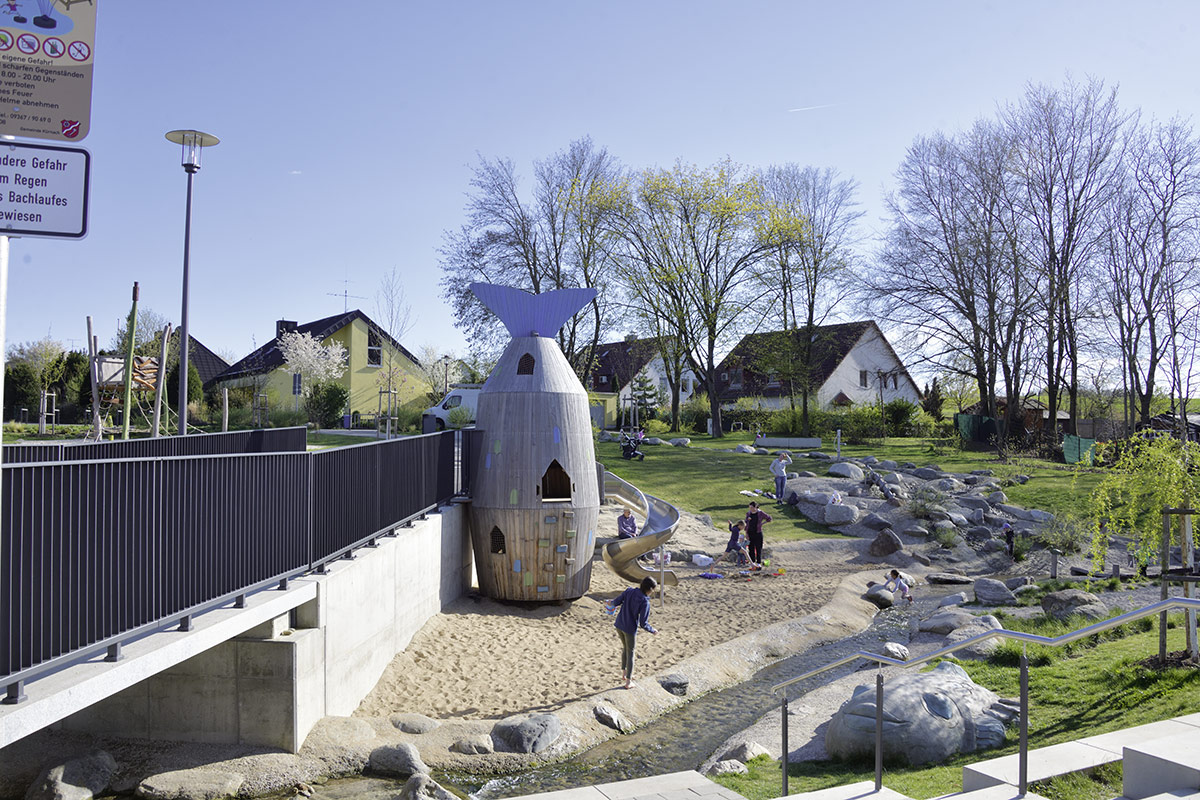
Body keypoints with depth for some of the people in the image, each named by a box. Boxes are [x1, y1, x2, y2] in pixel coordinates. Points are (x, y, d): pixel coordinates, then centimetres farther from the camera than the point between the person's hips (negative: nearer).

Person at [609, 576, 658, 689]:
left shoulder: (629, 591, -10)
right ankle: (628, 681, 24)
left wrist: (612, 603, 21)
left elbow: (616, 602, -3)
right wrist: (653, 631, -3)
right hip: (630, 629, -5)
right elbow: (643, 624, -21)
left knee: (625, 647, 28)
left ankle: (624, 672, 39)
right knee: (630, 653, 14)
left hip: (619, 625, 5)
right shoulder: (645, 603, -23)